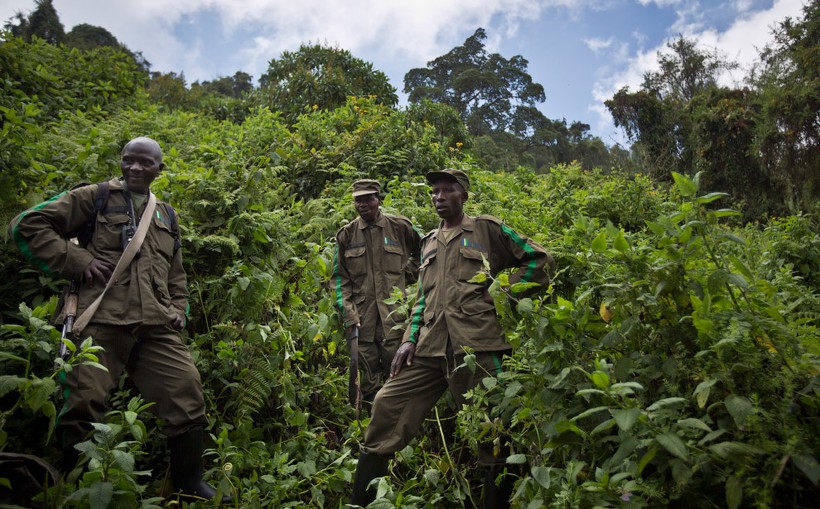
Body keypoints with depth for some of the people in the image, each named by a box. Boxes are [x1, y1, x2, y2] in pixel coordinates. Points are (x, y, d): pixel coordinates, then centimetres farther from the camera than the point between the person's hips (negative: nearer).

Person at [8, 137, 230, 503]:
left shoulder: (166, 215, 24)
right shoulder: (95, 198, 9)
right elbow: (27, 225, 3)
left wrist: (179, 311, 15)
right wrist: (77, 260, -5)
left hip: (157, 327, 4)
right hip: (102, 322, -4)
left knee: (187, 394, -1)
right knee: (83, 405, -6)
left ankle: (189, 484, 16)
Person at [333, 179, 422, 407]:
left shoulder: (399, 227, 5)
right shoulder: (347, 234, 7)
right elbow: (340, 277, 6)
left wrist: (408, 273, 11)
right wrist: (348, 314, -4)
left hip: (393, 311, -1)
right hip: (362, 314, 1)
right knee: (367, 369, 5)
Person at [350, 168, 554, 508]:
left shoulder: (487, 229, 7)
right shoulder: (428, 242, 23)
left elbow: (539, 259, 7)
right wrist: (409, 339, 11)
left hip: (477, 345, -5)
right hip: (430, 348, 5)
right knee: (386, 407, -1)